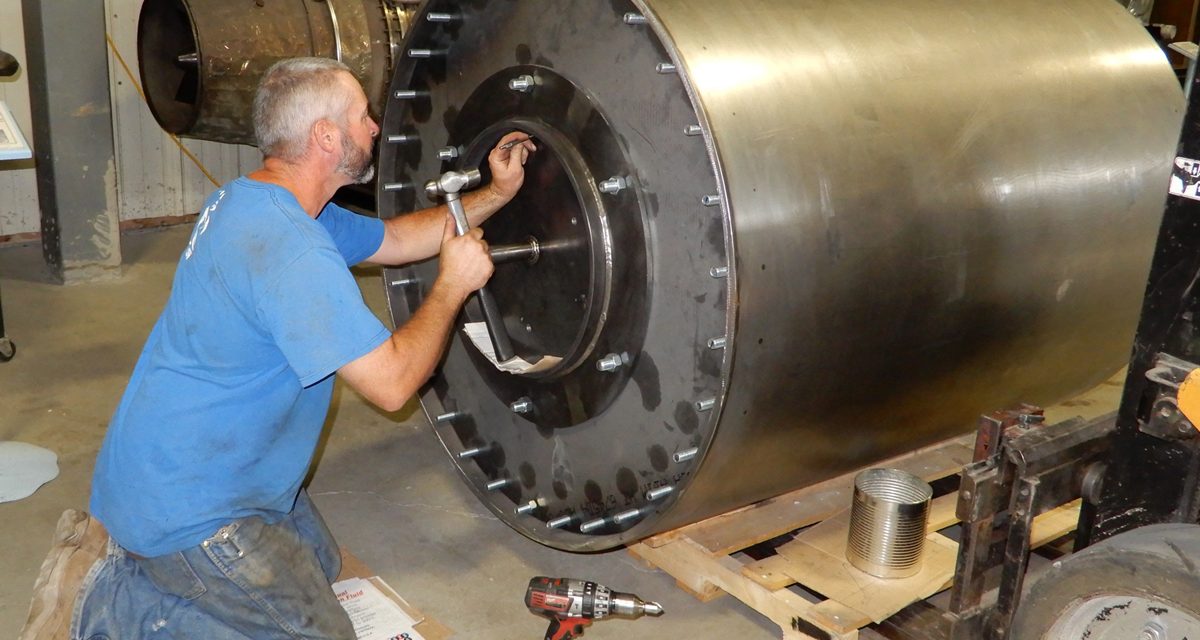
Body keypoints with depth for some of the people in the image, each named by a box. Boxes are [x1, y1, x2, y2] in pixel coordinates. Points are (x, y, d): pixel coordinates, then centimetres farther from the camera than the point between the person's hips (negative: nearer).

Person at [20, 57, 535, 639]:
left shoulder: (251, 200, 4)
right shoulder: (292, 251, -30)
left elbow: (394, 239, 14)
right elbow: (391, 382, -28)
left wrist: (494, 194, 6)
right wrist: (453, 284, -14)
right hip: (185, 507, -10)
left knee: (321, 563, 25)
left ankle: (149, 561, 18)